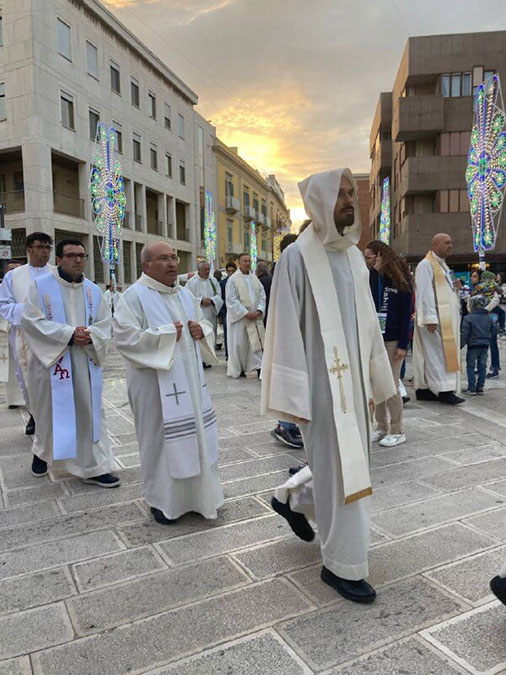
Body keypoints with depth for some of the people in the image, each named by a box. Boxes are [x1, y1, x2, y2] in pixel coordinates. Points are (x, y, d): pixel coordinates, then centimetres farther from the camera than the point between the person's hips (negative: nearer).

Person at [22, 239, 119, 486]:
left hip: (86, 363, 3)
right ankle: (42, 451, 41)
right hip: (51, 361, -2)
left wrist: (89, 335, -17)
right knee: (51, 411, 12)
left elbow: (104, 324, 5)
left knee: (89, 412, 3)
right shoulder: (41, 286, -3)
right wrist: (69, 333, -20)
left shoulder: (93, 290, 8)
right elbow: (31, 320, -11)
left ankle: (93, 467, 11)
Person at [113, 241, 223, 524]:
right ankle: (163, 500, 22)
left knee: (195, 432, 12)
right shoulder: (135, 296, -9)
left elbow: (206, 325, 21)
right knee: (160, 437, 2)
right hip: (156, 381, -6)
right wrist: (166, 334, -18)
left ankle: (199, 492, 30)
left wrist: (201, 329, -2)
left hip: (189, 378, 7)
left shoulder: (185, 294, 13)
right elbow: (126, 338, -19)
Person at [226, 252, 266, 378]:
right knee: (239, 343, 1)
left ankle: (258, 366, 2)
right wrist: (246, 313, -15)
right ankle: (237, 369, 14)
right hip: (239, 317, -4)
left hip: (255, 317, 4)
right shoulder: (233, 279, -5)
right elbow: (231, 300, -11)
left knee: (257, 342, -1)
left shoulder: (254, 278, 11)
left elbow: (262, 295, 10)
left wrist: (259, 310, -6)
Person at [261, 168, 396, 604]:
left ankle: (291, 499, 45)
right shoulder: (298, 257, -12)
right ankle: (343, 566, 22)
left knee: (348, 460, 18)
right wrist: (294, 397, -15)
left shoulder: (354, 255, 10)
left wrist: (376, 382, 14)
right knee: (339, 468, 2)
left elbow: (367, 323, 13)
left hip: (353, 379, 8)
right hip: (321, 384, -7)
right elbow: (286, 330, -14)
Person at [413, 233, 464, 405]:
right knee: (438, 354, -8)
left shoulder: (442, 265, 20)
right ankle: (444, 390, -5)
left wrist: (456, 314, 19)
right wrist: (430, 318, -22)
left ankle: (423, 389, 13)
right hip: (435, 320, -9)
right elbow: (424, 293, -17)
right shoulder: (426, 265, -9)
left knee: (428, 355, 9)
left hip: (447, 319, 9)